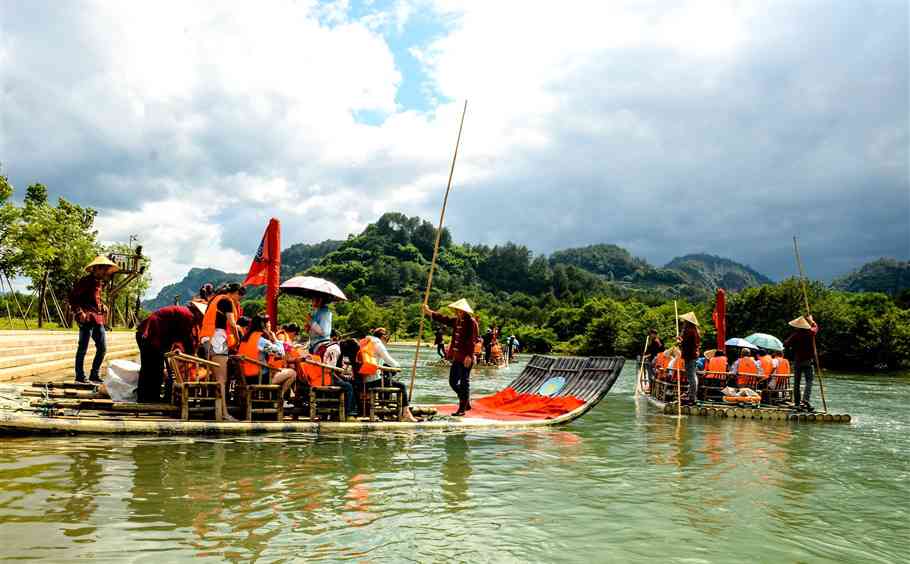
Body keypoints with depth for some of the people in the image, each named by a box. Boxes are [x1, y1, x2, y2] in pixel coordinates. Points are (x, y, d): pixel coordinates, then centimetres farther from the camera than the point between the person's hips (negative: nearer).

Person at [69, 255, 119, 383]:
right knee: (83, 348, -1)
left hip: (98, 319, 9)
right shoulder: (86, 281, -8)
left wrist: (103, 306, 11)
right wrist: (79, 312, -19)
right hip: (87, 319, -8)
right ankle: (80, 376, 7)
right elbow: (72, 297, -11)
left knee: (103, 348, 9)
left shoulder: (100, 283, 17)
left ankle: (94, 374, 19)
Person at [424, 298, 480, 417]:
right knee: (453, 381, 13)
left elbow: (472, 341, -18)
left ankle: (462, 408, 8)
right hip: (456, 357, 9)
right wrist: (429, 312, 23)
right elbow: (444, 319, 22)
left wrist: (469, 356, -22)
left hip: (466, 358, -9)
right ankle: (466, 402, 28)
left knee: (464, 382, 0)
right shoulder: (456, 321, 12)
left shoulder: (471, 322, -12)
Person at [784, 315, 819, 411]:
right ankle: (805, 400, -23)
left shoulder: (795, 335, -7)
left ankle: (797, 403, 10)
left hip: (797, 361, 1)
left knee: (796, 383, 8)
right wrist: (811, 320, 33)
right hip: (808, 361, -1)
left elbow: (785, 344, -14)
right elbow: (815, 326, 17)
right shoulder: (811, 333, -5)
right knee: (809, 381, -4)